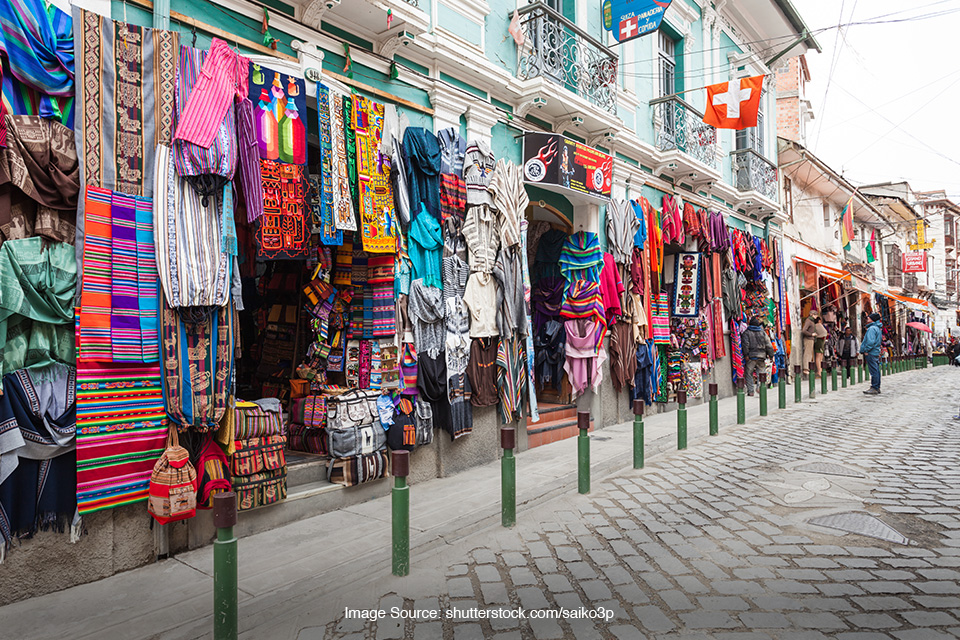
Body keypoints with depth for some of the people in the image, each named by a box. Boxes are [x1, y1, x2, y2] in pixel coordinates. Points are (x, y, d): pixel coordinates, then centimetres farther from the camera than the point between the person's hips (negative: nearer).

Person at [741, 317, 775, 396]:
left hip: (751, 356, -2)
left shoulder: (746, 333, 0)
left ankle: (750, 391, 3)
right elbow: (768, 345, 5)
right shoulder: (763, 333, 7)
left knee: (749, 374, 5)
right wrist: (771, 354, 11)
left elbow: (745, 344, -11)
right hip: (761, 356, 2)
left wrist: (746, 354, -10)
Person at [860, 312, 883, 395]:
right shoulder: (878, 328, 19)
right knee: (876, 370, 13)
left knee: (873, 371, -8)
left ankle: (874, 388, -6)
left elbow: (870, 341, -23)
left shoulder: (872, 328, -14)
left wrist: (866, 350, -17)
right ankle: (877, 387, 19)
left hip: (871, 353, -10)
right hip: (876, 352, 10)